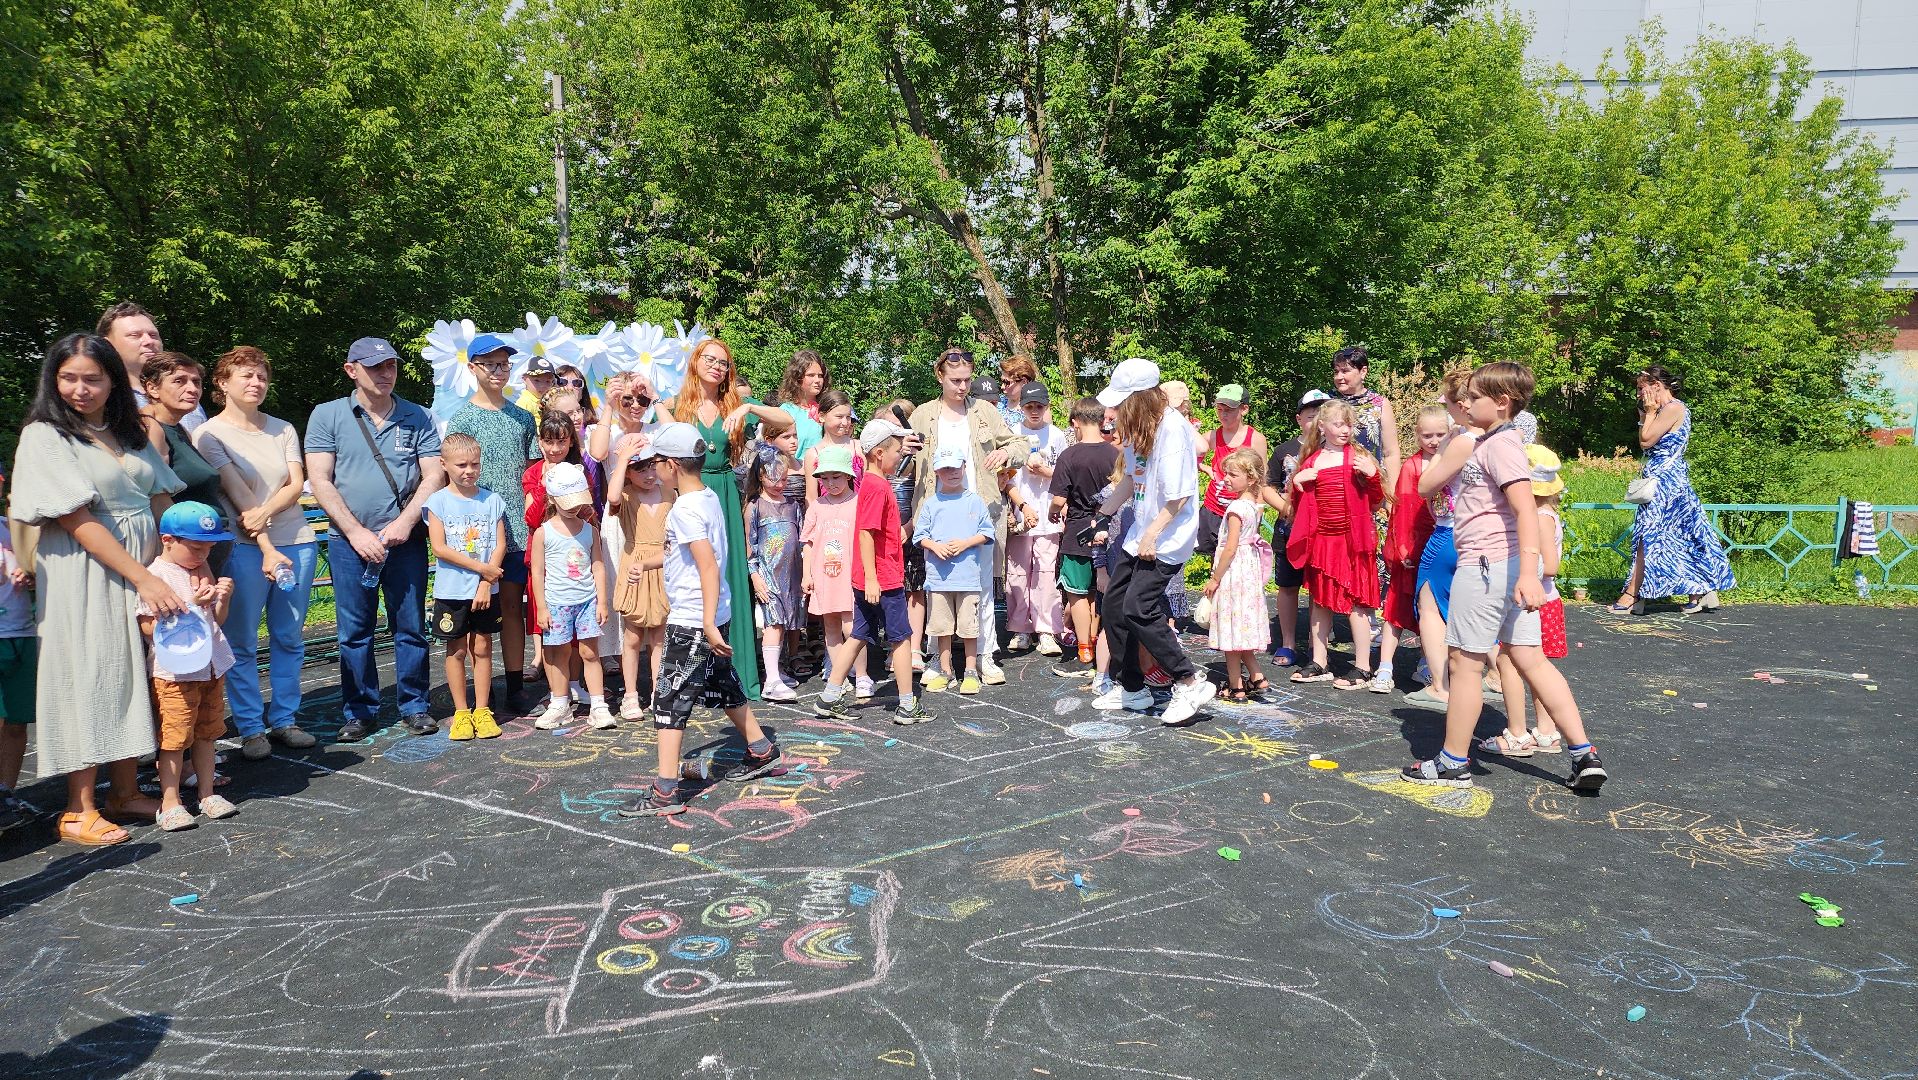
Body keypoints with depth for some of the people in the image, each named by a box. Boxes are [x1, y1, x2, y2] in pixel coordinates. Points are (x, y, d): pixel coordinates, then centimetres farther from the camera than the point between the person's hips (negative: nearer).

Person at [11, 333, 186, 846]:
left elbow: (161, 502, 9)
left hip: (145, 568, 6)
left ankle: (125, 792, 20)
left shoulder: (129, 434, 11)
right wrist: (144, 578, -18)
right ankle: (79, 811, 8)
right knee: (88, 678, -2)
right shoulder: (45, 436, -6)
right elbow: (78, 521, -14)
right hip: (85, 571, -5)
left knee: (132, 674, 9)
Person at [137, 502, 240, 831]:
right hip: (174, 671, -7)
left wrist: (222, 598, -4)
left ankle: (208, 793, 24)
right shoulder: (155, 575, -11)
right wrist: (191, 604, -23)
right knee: (174, 737, -2)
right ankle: (169, 803, 8)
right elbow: (149, 626, -19)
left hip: (210, 666, 7)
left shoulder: (202, 570, 11)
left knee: (206, 732, 14)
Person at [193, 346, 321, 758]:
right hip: (245, 547, -4)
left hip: (297, 541, 4)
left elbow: (296, 485, 3)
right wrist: (266, 548, -14)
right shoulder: (210, 434, -1)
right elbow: (238, 494, -9)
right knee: (242, 640, 1)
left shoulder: (283, 429, 12)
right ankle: (250, 728, 10)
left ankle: (284, 720, 18)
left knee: (289, 638, 8)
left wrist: (263, 513, -16)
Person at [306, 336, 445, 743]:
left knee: (411, 628, 5)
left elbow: (433, 476, 2)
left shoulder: (418, 418, 7)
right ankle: (359, 710, 17)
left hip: (405, 538, 1)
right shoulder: (327, 416, 4)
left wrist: (404, 522, -11)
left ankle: (414, 706, 16)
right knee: (354, 633, 5)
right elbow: (320, 481, -2)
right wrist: (356, 532, -10)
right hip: (349, 540, 0)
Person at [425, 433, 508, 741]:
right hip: (451, 589, -1)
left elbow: (500, 545, -1)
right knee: (457, 650, 6)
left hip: (485, 589, 1)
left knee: (482, 647, 7)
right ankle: (461, 712, 17)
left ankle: (482, 710, 17)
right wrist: (480, 567, -14)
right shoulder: (438, 501, -3)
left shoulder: (491, 500, 2)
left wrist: (486, 583, -11)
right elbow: (439, 548, -10)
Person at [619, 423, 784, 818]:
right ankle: (761, 752, 37)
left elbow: (709, 565, -27)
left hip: (692, 619, -9)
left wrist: (708, 623, -29)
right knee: (723, 686, 23)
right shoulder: (710, 498, 9)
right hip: (709, 614, 10)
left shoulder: (685, 509, -19)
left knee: (670, 699, -5)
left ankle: (665, 792, -3)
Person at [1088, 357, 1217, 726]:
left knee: (1138, 608, -16)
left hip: (1167, 538, -9)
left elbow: (1179, 495, -22)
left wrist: (1152, 536, -18)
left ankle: (1191, 684, -3)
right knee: (1113, 603, 9)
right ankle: (1132, 688, 21)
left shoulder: (1173, 428, -20)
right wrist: (1102, 515, 18)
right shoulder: (1138, 426, 7)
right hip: (1141, 533, 9)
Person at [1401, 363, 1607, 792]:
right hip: (1509, 567, 10)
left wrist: (1529, 571, -31)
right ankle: (1583, 754, 12)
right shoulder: (1486, 442, 16)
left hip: (1486, 564, -10)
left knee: (1465, 661, 1)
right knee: (1530, 660, 11)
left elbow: (1526, 508, -26)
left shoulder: (1501, 444, -14)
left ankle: (1453, 763, 12)